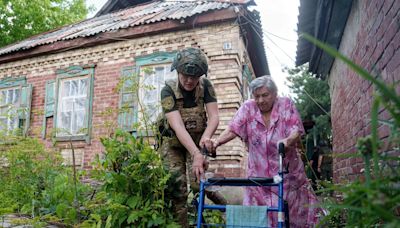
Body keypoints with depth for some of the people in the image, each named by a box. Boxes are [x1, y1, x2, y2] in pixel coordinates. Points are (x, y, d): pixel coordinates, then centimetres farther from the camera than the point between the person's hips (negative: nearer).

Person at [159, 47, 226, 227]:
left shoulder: (205, 86, -14)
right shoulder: (168, 90, -23)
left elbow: (214, 116, -20)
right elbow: (177, 126, -33)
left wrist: (206, 136, -42)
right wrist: (196, 154, -46)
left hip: (198, 140, 1)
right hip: (173, 143, -1)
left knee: (198, 183, -13)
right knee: (177, 187, -9)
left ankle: (216, 197, 17)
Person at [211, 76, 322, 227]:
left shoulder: (286, 105, -2)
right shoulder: (248, 108, -1)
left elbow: (296, 131, -12)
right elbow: (232, 129, -12)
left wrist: (287, 141, -35)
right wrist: (217, 141, -31)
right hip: (259, 176, 0)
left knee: (293, 214, 11)